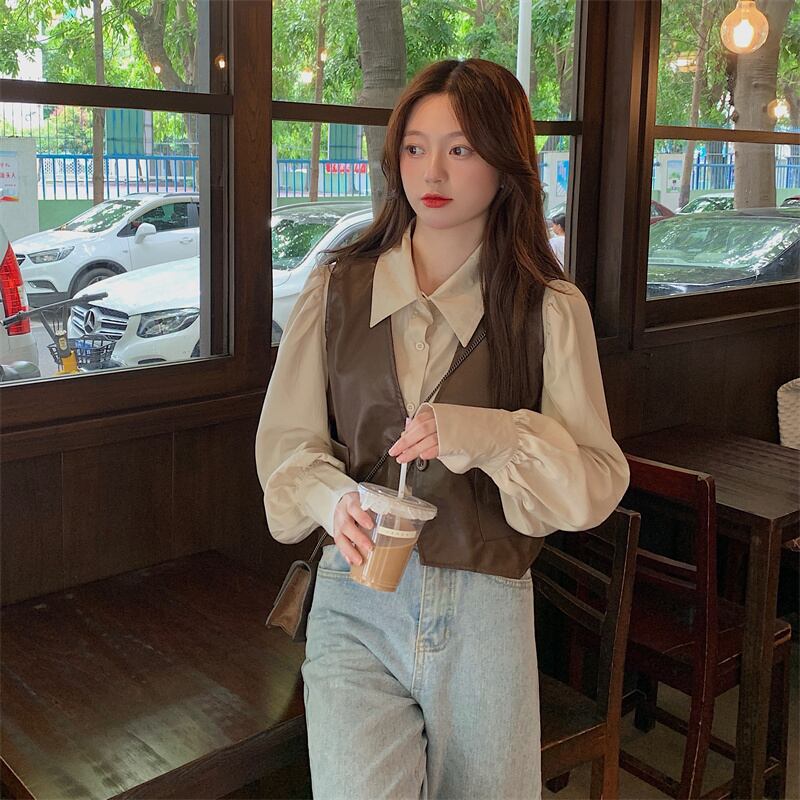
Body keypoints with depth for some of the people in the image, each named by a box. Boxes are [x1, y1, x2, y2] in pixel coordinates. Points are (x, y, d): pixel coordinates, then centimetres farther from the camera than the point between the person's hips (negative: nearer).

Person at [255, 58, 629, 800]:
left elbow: (599, 481, -5)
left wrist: (483, 435, -22)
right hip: (356, 604, 0)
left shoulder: (552, 310, -4)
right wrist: (334, 500, -18)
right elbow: (285, 439, 4)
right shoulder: (336, 287, 0)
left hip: (485, 607, 0)